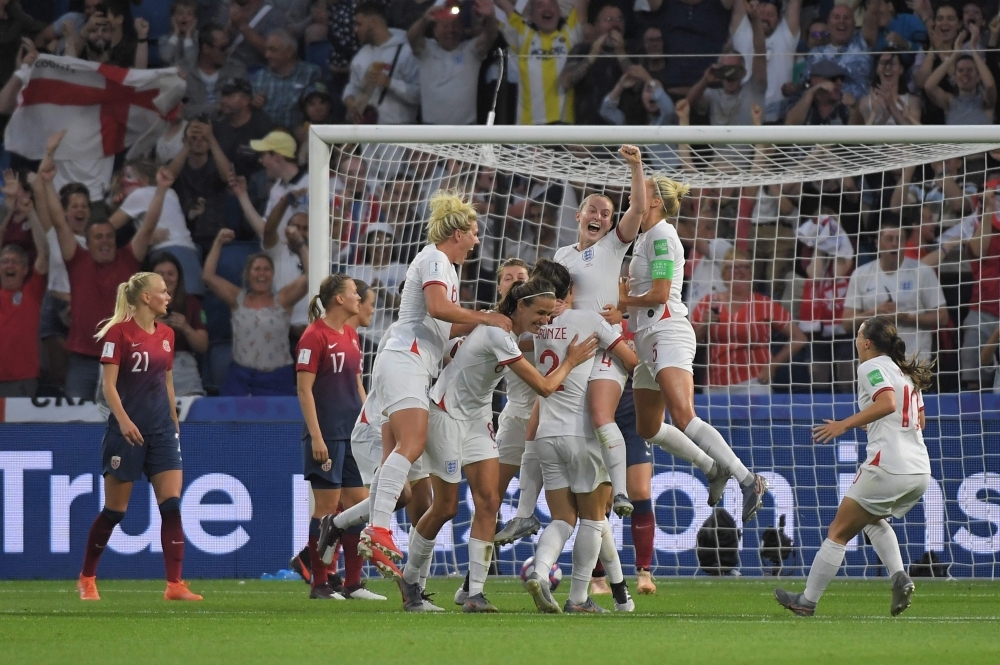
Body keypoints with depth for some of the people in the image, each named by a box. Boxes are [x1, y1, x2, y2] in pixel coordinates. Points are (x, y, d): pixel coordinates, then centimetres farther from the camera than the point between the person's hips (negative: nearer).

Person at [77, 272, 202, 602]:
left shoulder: (166, 334, 10)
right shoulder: (119, 332, -9)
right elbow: (108, 383, -13)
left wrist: (175, 422, 19)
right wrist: (123, 419, -25)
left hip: (162, 430, 5)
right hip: (128, 430, -5)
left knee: (172, 505, -7)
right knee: (114, 510, 2)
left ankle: (175, 584, -9)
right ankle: (86, 579, 19)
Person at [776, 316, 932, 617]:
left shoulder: (872, 367, -5)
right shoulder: (907, 372, 19)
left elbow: (888, 402, -23)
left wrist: (845, 424, -23)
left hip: (888, 466, -8)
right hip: (920, 471, 8)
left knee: (839, 533, 4)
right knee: (873, 520, 30)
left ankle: (807, 601, 9)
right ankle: (899, 578, 8)